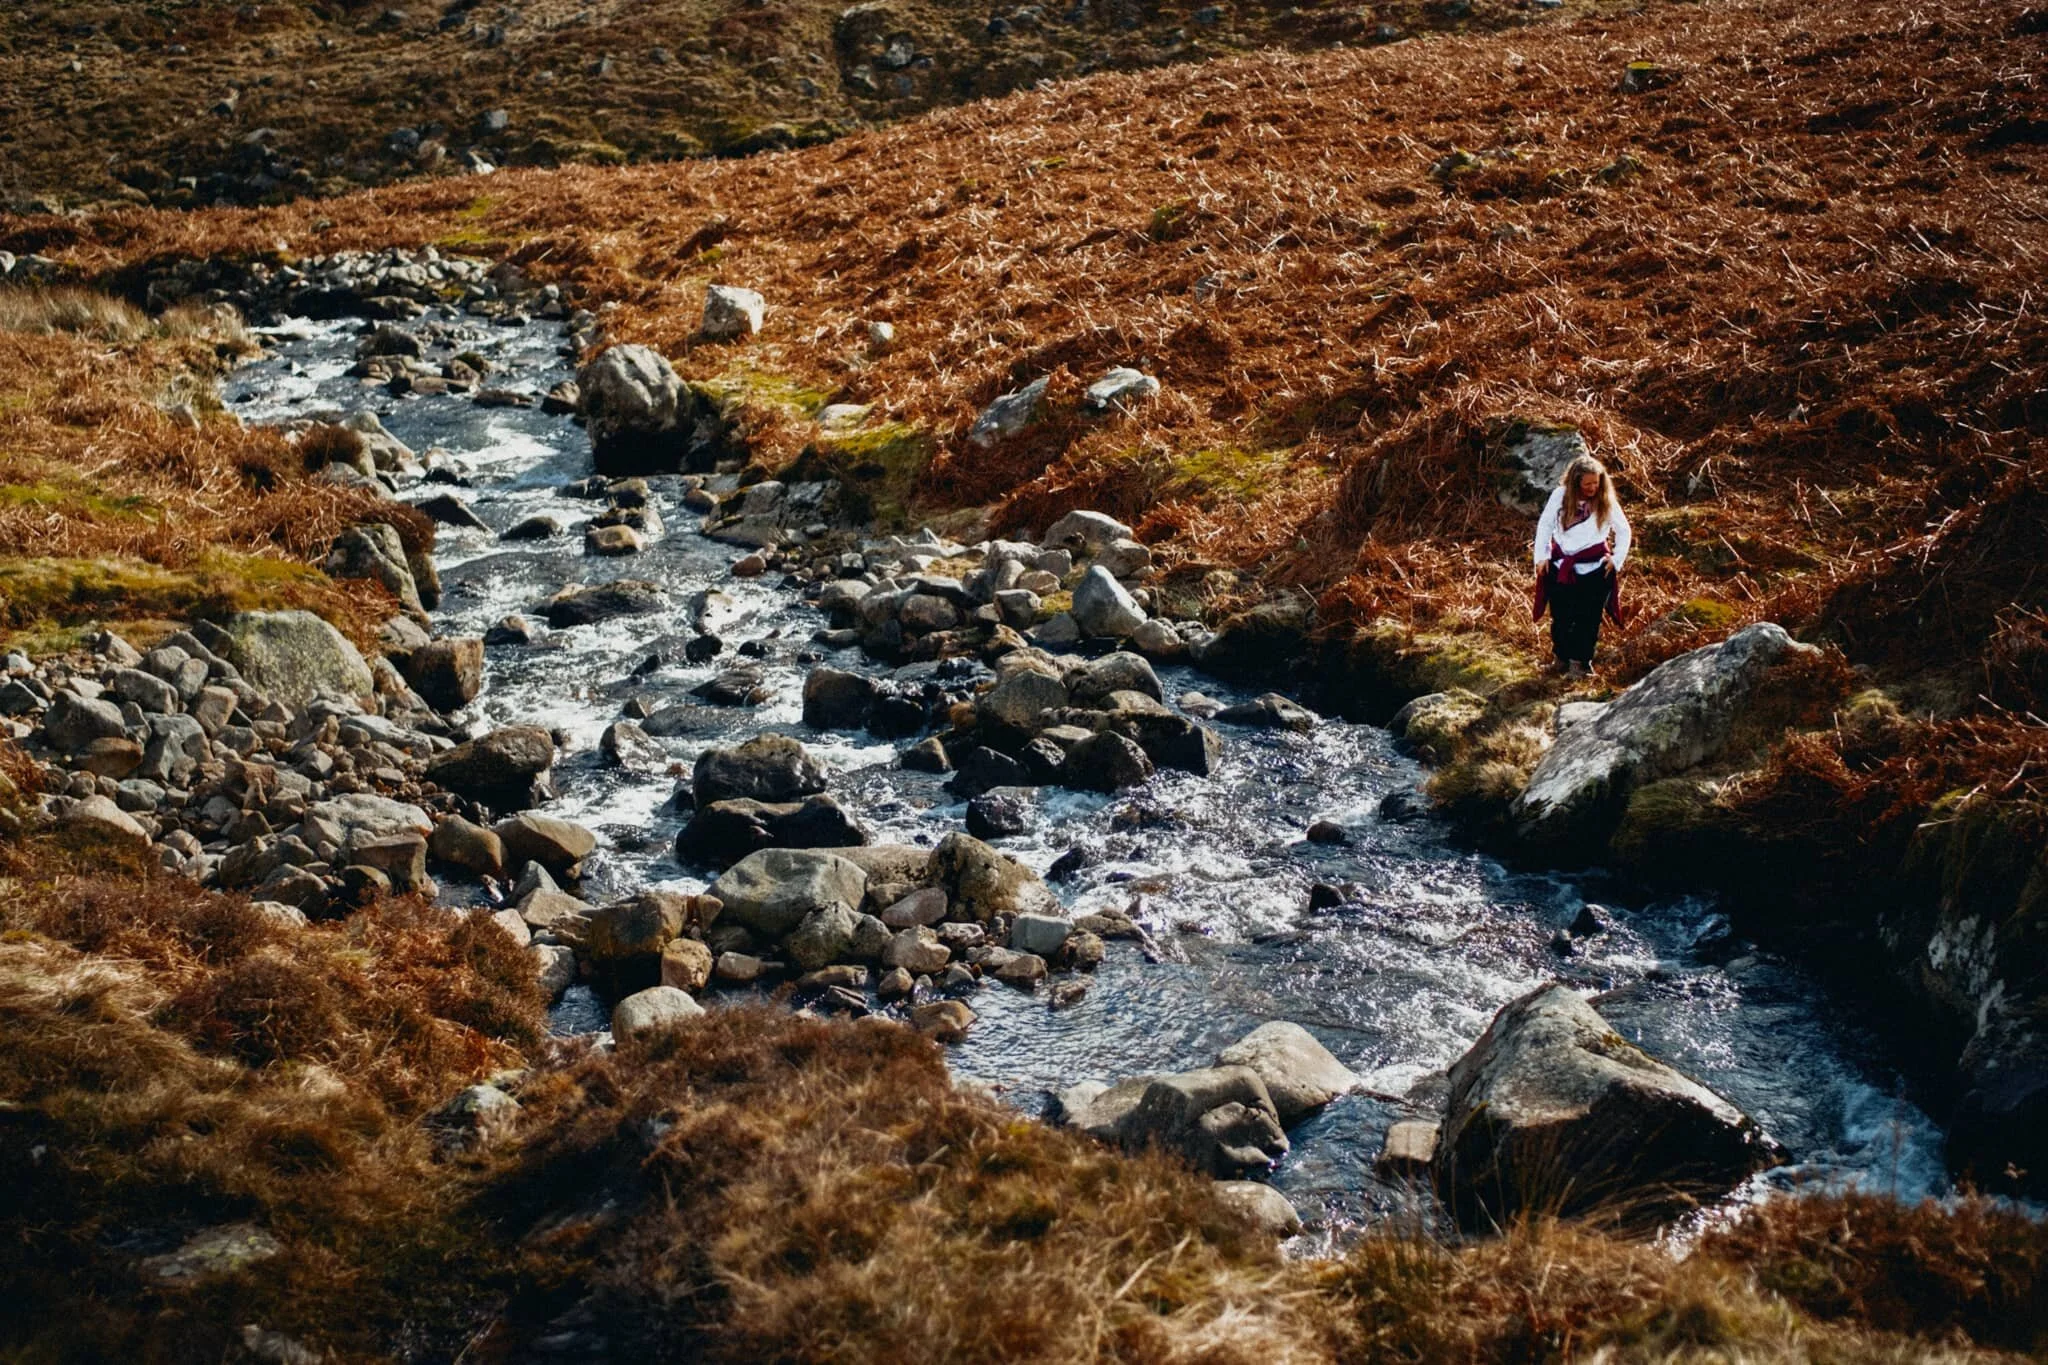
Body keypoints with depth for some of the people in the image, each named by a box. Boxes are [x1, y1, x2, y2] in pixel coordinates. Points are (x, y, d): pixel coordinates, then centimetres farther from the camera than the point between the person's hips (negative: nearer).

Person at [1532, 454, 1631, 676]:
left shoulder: (1607, 501, -4)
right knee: (1560, 616, 8)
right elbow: (1545, 524, 6)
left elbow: (1623, 531, 7)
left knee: (1587, 618, 0)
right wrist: (1542, 556, 2)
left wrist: (1617, 559, 0)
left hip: (1594, 568, -1)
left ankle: (1580, 661, 11)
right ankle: (1562, 657, 24)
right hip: (1560, 566, 1)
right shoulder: (1560, 495, -4)